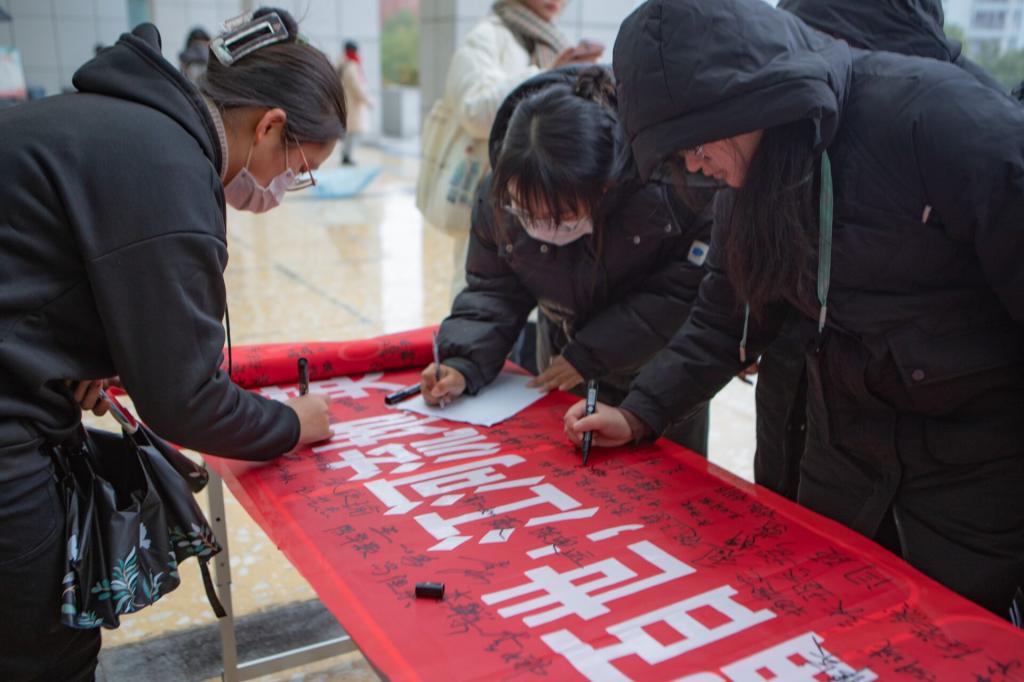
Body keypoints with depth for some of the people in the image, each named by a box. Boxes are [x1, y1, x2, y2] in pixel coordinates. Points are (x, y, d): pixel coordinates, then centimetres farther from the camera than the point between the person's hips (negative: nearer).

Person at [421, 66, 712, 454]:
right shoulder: (499, 196, -23)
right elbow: (493, 290, -12)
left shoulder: (668, 180, -35)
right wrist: (464, 363, -29)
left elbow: (689, 286, -26)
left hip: (663, 369, -2)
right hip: (564, 364, 3)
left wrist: (591, 354, -26)